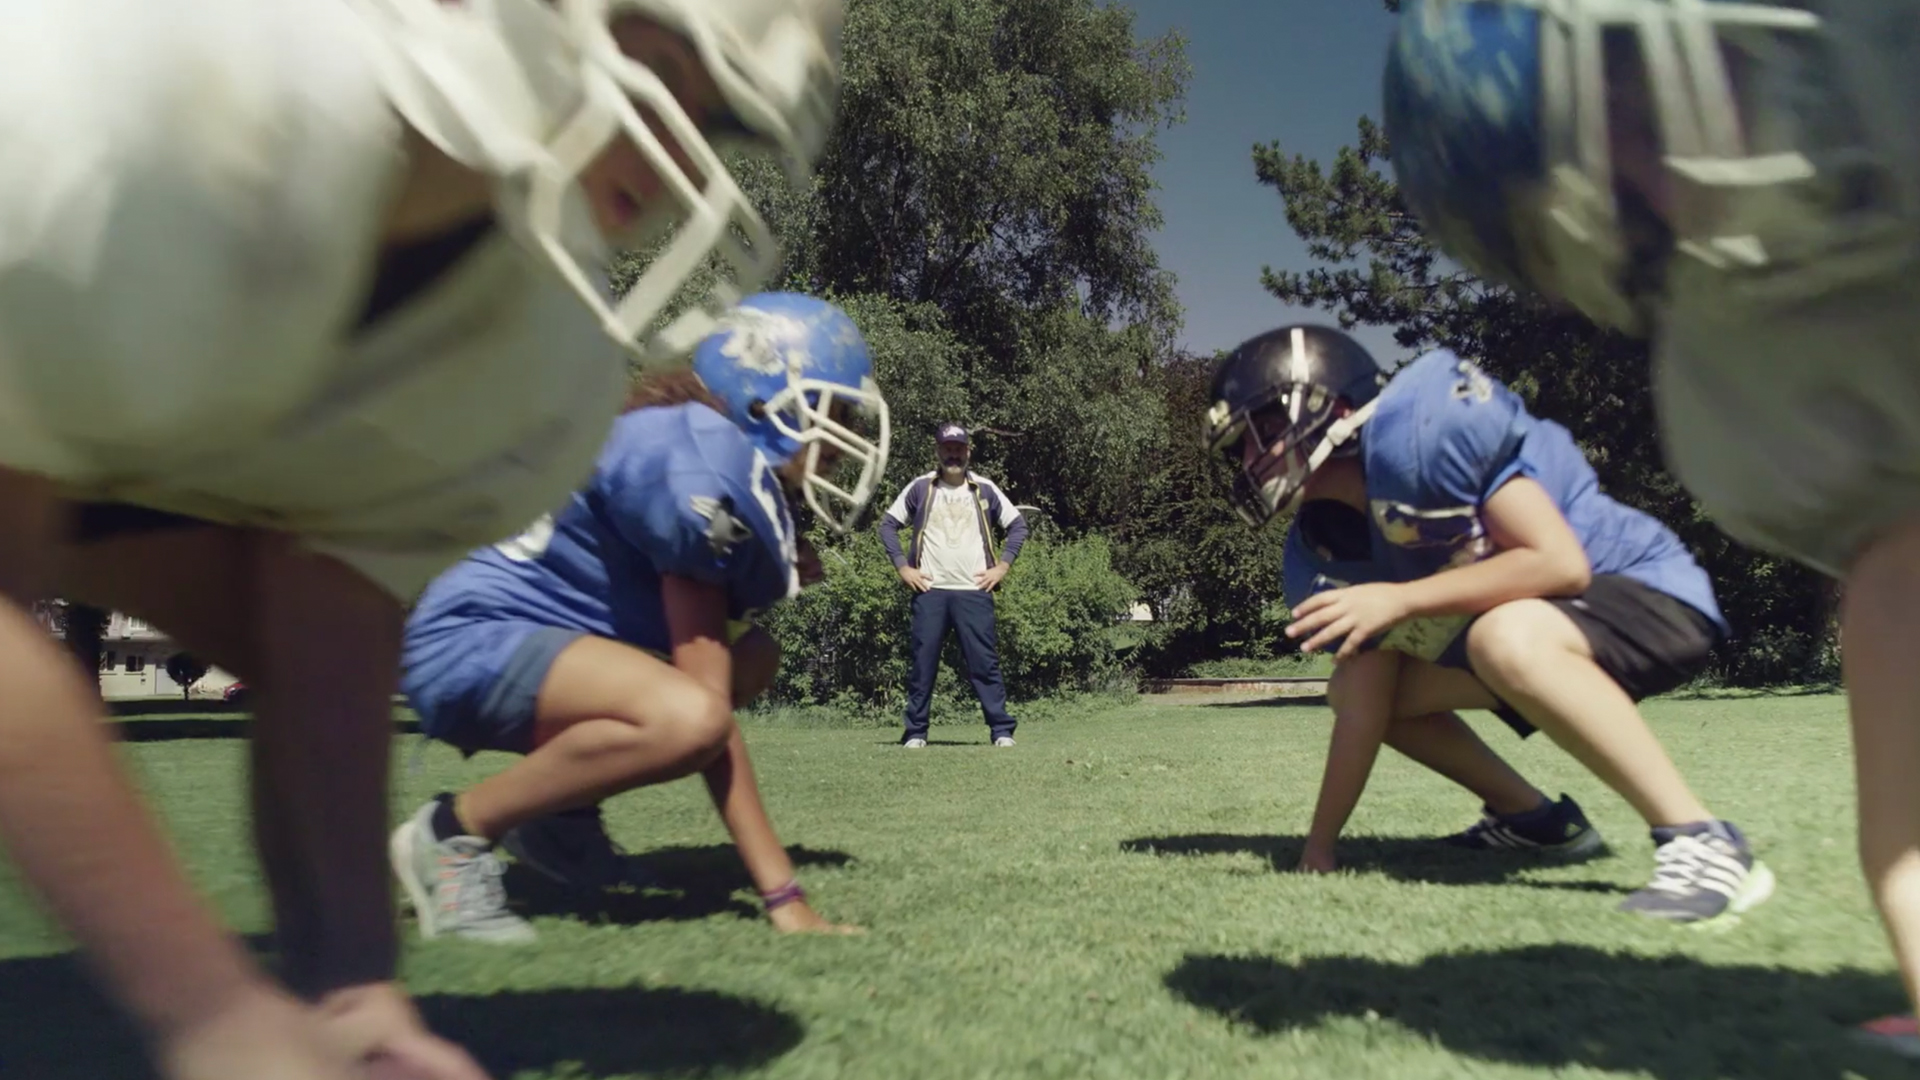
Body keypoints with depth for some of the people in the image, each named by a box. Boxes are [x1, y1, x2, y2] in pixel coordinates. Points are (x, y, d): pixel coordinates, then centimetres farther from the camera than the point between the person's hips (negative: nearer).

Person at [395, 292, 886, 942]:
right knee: (687, 718, -32)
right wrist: (781, 893, -20)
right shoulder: (702, 456, -23)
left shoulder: (737, 462, 7)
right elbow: (707, 710, -23)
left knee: (752, 657, 9)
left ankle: (559, 810, 12)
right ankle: (453, 833, -10)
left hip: (539, 636, 10)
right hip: (469, 644, -10)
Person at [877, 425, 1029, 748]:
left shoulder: (985, 490, 9)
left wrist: (1002, 566, 2)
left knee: (985, 662, -2)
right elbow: (888, 524, 11)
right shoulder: (919, 488, 8)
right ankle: (915, 732, 9)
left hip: (975, 591, 0)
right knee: (923, 663, 2)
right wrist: (903, 567, 1)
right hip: (929, 591, 0)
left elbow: (1018, 525, 12)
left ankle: (1002, 730, 2)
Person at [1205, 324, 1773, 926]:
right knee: (1353, 687, 5)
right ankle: (1534, 816, 18)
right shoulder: (1338, 543, -2)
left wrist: (1402, 599, -29)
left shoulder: (1419, 428, -25)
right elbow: (1365, 706, -1)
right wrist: (1319, 847, -1)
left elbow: (1561, 564, -28)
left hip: (1648, 593, -8)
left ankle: (1702, 844, -25)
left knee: (1505, 637, -38)